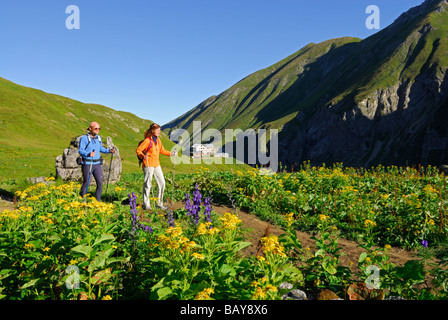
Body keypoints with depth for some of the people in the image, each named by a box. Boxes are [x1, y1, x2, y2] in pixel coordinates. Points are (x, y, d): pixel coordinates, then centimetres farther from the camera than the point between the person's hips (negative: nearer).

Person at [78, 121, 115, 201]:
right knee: (86, 183, 2)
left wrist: (109, 150, 6)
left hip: (97, 164, 5)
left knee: (100, 183, 0)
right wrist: (88, 154, -35)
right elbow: (80, 150, -15)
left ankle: (98, 201, 12)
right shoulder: (84, 138, -9)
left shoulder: (98, 138, 10)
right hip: (87, 164, -5)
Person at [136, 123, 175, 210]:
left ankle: (160, 203, 20)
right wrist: (143, 156, -29)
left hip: (156, 164, 8)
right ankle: (146, 205, 13)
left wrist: (170, 153, 16)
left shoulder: (158, 140, 11)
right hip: (148, 165, -7)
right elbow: (138, 150, -12)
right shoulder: (147, 140, -12)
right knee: (147, 185, 0)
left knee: (162, 183, 7)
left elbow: (161, 150, 24)